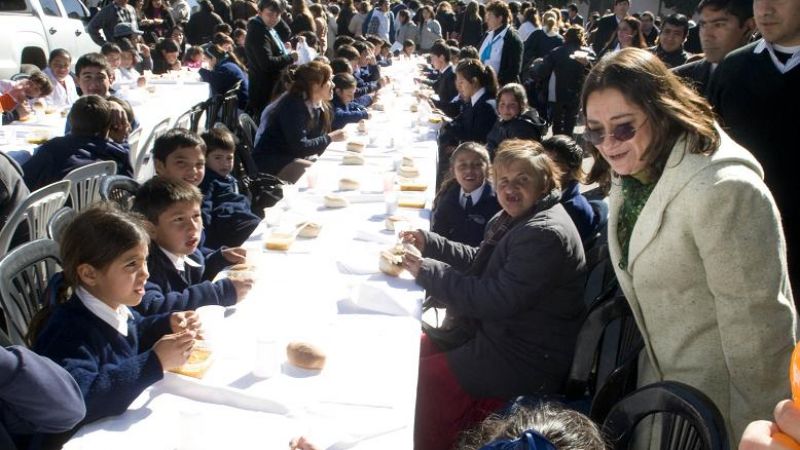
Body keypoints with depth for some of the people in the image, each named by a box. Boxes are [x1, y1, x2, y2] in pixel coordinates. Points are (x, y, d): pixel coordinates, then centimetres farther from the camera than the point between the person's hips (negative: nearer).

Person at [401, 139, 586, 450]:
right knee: (415, 349, 11)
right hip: (501, 334, 10)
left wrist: (427, 272, -20)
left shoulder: (546, 234, -24)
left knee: (423, 377, -13)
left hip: (527, 362, -10)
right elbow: (479, 262, 19)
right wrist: (429, 242, 5)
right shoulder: (516, 219, 9)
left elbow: (498, 300, -27)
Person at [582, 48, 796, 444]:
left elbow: (756, 318, -25)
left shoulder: (723, 188, -28)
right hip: (663, 382, 8)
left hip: (723, 404, -8)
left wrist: (753, 428, -17)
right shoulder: (631, 174, 1)